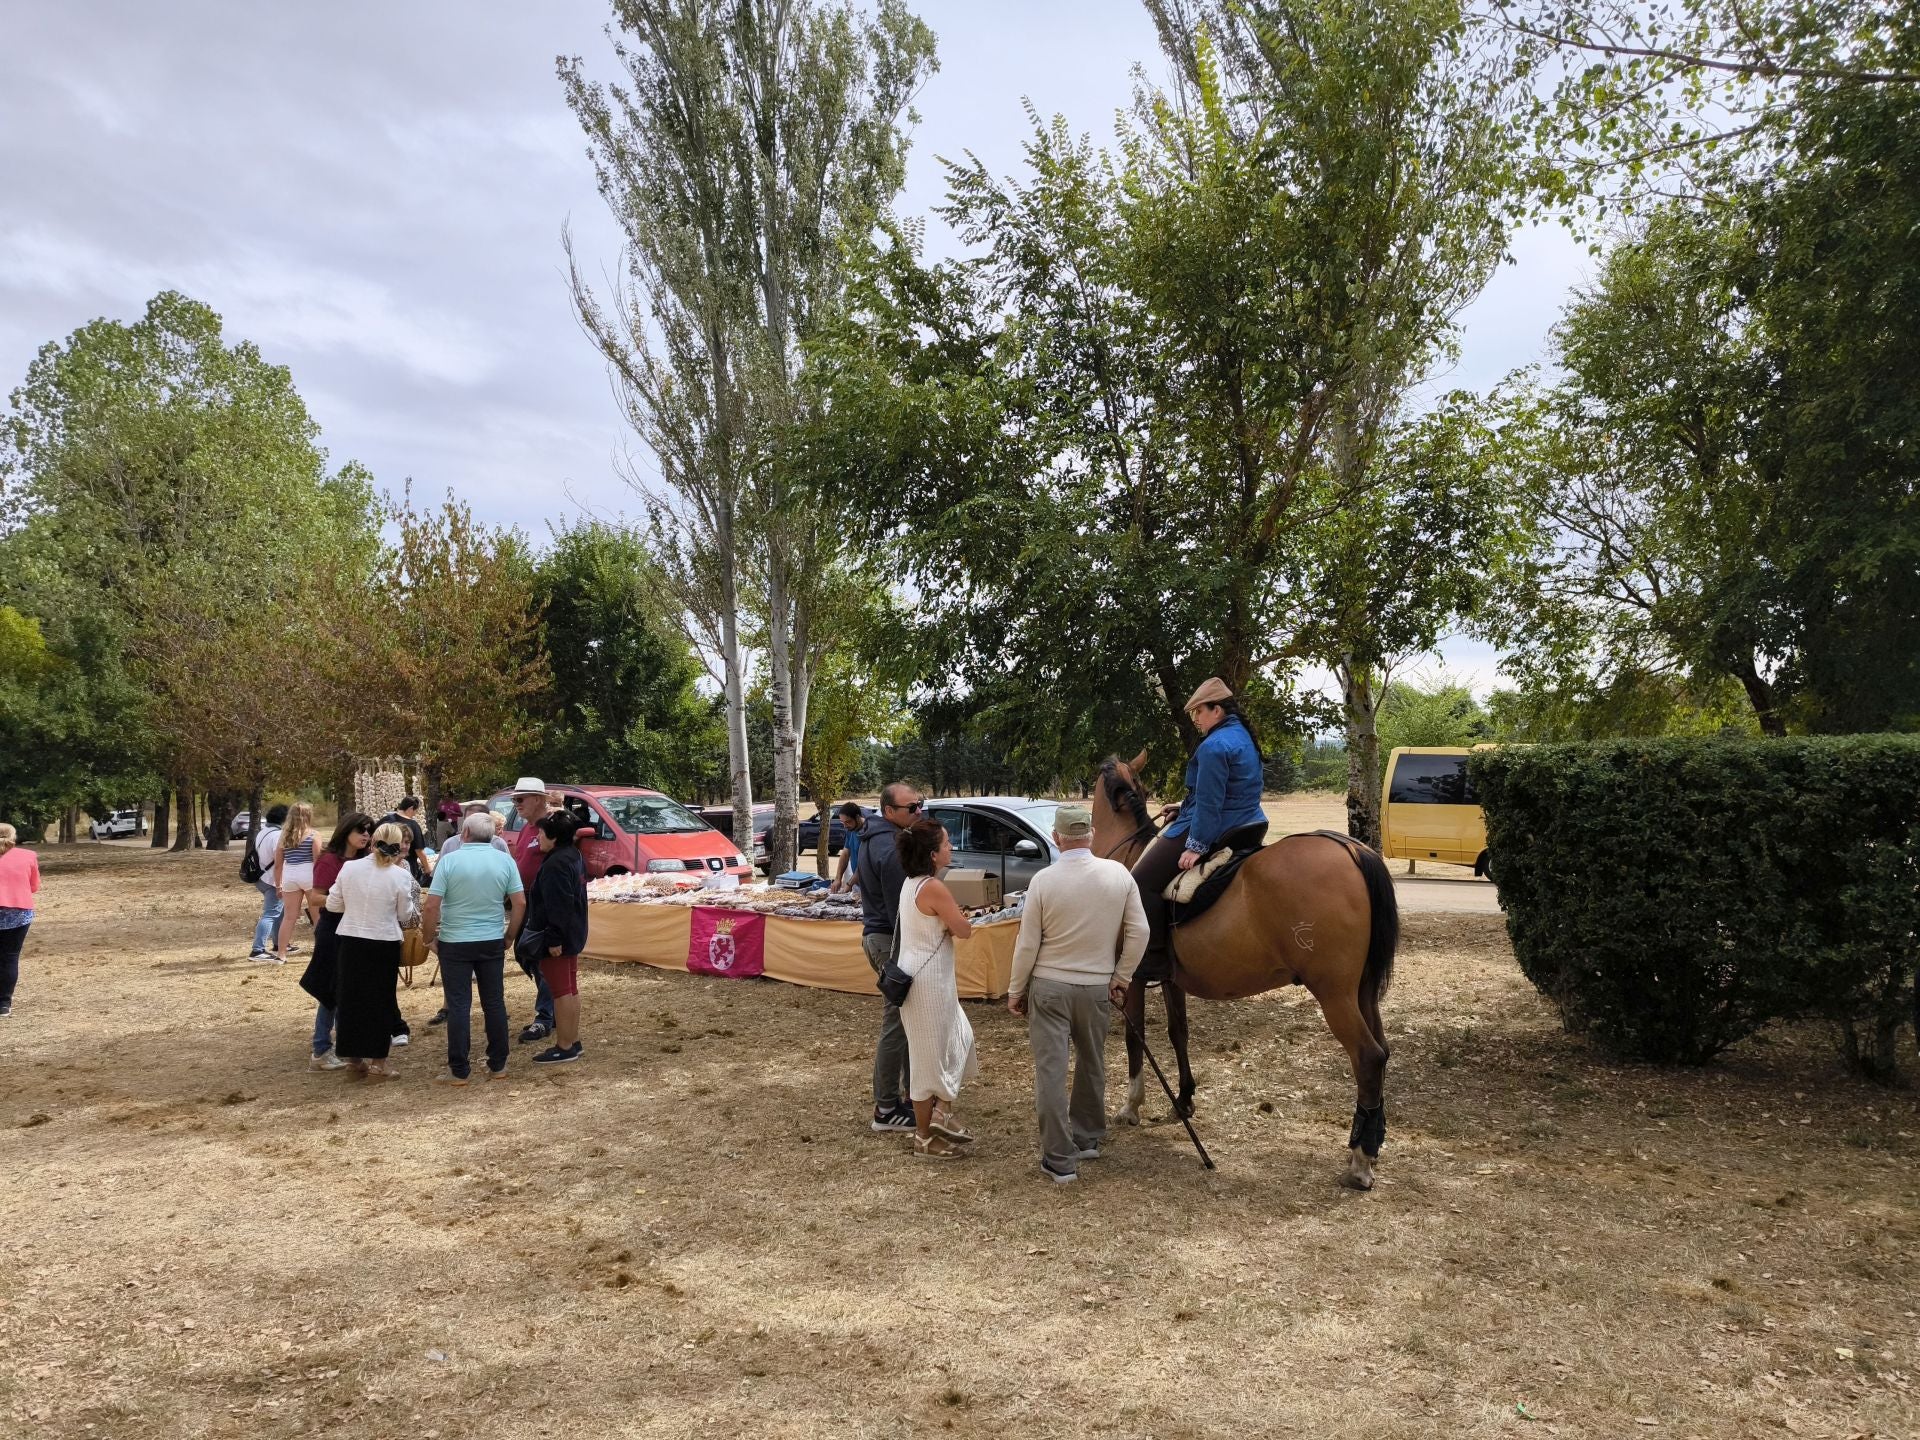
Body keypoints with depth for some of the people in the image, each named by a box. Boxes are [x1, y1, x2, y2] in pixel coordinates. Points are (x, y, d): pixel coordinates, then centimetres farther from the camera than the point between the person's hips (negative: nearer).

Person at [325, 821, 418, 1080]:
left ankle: (354, 1056, 24)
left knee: (351, 998, 15)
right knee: (380, 1000, 8)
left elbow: (332, 904, 4)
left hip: (349, 940, 3)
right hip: (383, 944, -3)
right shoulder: (400, 876, -12)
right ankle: (377, 1062, 12)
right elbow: (405, 915, -3)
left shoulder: (349, 867, -4)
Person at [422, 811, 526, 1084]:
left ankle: (459, 1070, 8)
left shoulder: (449, 860, -9)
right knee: (494, 1003, 10)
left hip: (455, 943, -2)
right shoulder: (505, 861, -2)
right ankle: (497, 1065, 17)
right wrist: (510, 936, 10)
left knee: (459, 1005, 4)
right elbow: (520, 903, -2)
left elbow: (430, 906, -13)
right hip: (493, 943, 3)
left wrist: (429, 936, 3)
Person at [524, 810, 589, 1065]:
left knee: (561, 990, -4)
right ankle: (573, 1042, 22)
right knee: (570, 988, 15)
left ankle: (564, 1047, 1)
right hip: (572, 935, 10)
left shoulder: (556, 864, -21)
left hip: (556, 938, -10)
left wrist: (554, 938, -24)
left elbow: (558, 906, -25)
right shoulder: (574, 856, 11)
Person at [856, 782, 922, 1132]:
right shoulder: (892, 847, -20)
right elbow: (900, 908, -22)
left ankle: (912, 1093, 28)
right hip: (892, 940, -10)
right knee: (896, 1023, -3)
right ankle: (886, 1110, 4)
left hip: (875, 934, 10)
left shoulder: (873, 840, 13)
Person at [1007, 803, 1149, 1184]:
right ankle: (1088, 1138, 36)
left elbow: (1027, 943, -8)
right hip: (1098, 988, 3)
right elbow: (1139, 932, -4)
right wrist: (1122, 977, 6)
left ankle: (1059, 1160, 6)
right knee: (1092, 1066, 21)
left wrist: (1015, 990, 3)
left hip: (1049, 986, -3)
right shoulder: (1119, 874, -6)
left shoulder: (1043, 880, -14)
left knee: (1050, 1071, 3)